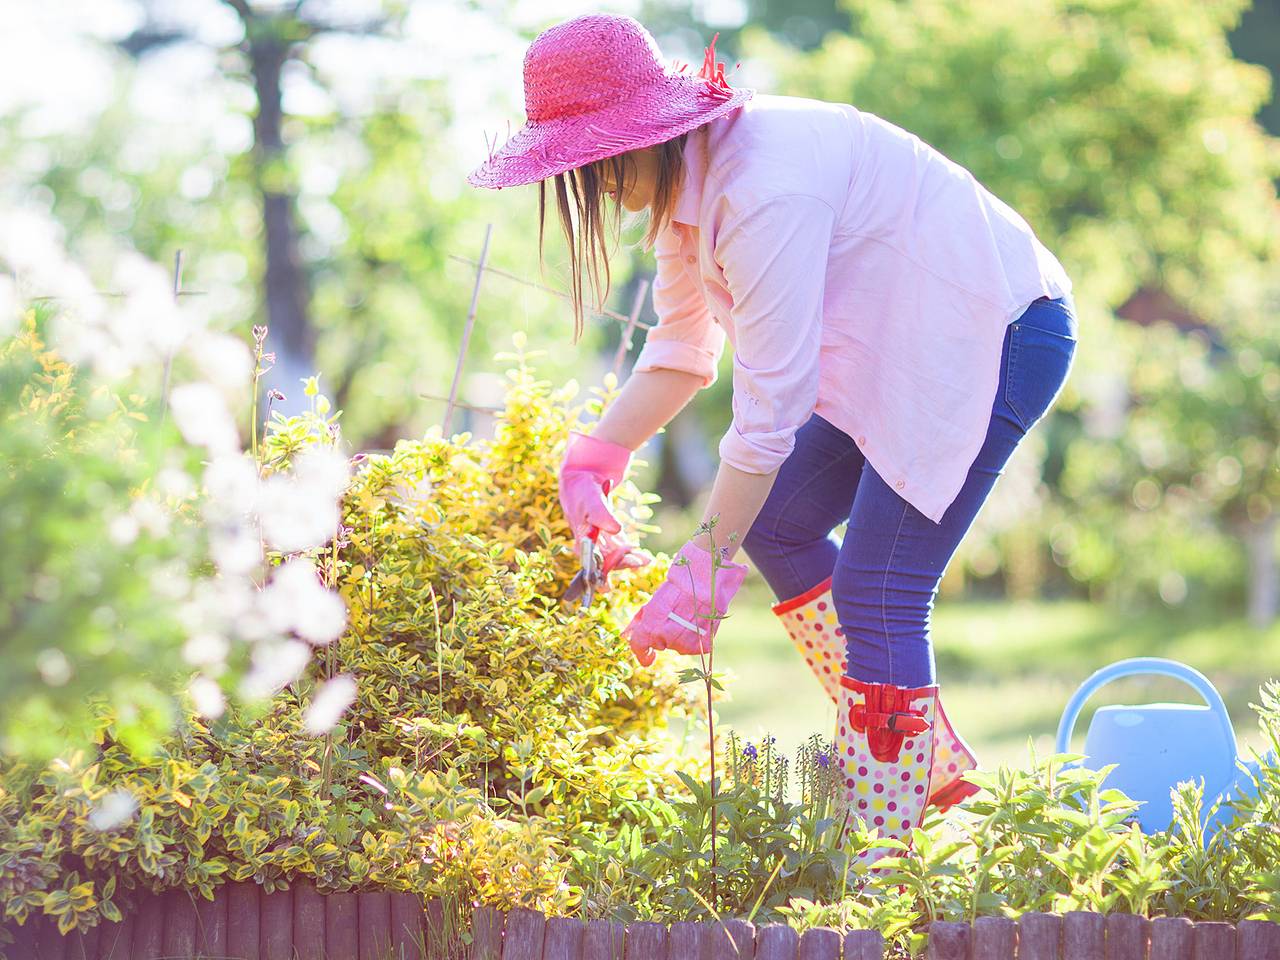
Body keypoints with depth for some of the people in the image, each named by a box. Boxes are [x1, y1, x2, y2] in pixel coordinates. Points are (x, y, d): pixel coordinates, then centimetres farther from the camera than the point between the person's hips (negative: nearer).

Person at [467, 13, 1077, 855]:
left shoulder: (766, 189, -29)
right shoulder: (688, 182, 2)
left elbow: (771, 399, -29)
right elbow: (684, 346, 15)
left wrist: (702, 573, -26)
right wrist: (593, 461, 4)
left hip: (998, 334, -11)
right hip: (904, 343, 11)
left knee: (876, 592, -14)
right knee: (774, 522, 10)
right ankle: (935, 766, 16)